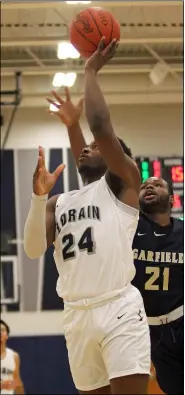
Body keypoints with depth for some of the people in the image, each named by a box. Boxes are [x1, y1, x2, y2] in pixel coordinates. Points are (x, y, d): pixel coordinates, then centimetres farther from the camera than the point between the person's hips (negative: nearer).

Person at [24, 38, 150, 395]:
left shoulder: (121, 183, 6)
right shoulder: (59, 203, 21)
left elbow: (101, 126, -10)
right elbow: (33, 250, 5)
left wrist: (91, 71, -1)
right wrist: (39, 195, -6)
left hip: (119, 309, -5)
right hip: (77, 315, 5)